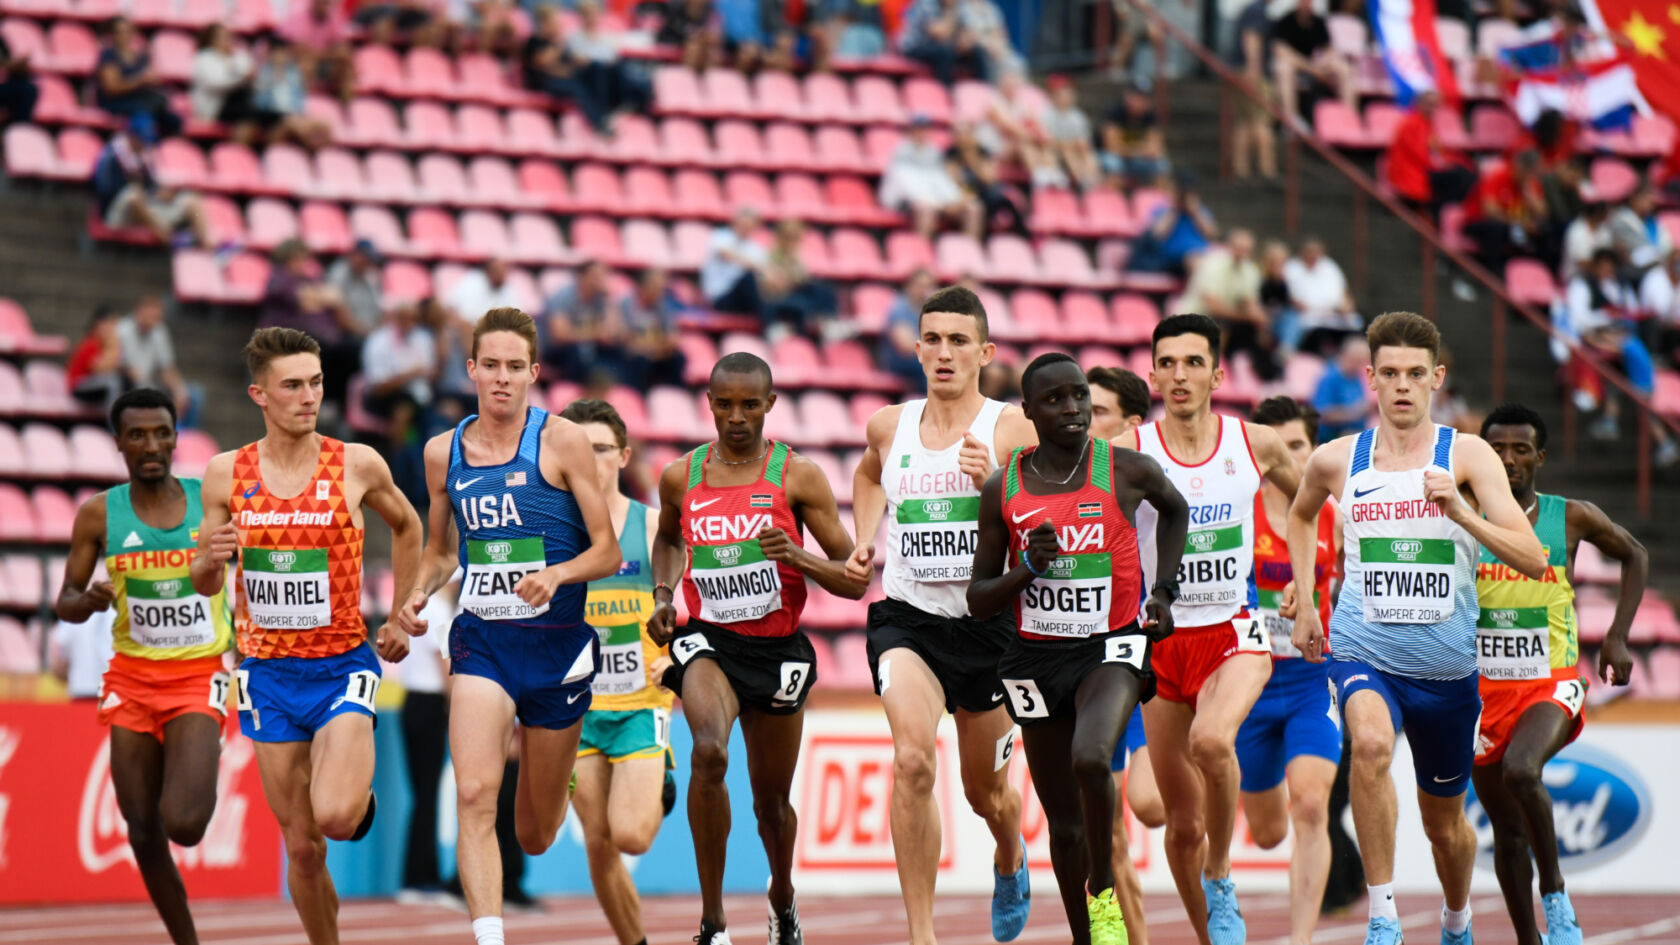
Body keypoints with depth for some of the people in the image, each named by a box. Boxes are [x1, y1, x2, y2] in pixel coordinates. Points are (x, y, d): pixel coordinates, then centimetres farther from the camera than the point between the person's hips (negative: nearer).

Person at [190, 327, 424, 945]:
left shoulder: (358, 466, -5)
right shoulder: (226, 474, -1)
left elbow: (406, 527, 16)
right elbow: (205, 585, 8)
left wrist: (401, 618, 12)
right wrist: (210, 559, -16)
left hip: (342, 667, -2)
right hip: (267, 674, 2)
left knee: (334, 816, -22)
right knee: (302, 847, 4)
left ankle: (360, 794, 14)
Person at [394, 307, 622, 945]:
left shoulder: (562, 443, -6)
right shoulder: (444, 452, 5)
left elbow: (607, 554, -4)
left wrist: (557, 574, -24)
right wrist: (418, 592, 0)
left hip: (556, 643, -2)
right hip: (481, 641, 2)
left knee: (536, 835, 12)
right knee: (475, 795, -23)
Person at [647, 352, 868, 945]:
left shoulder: (798, 476, -5)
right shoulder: (681, 478, 3)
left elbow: (854, 582, -5)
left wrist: (798, 558, -23)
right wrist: (663, 594, 8)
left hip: (777, 648, 0)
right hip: (707, 640, 0)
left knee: (771, 798, 14)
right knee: (709, 753, -30)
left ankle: (782, 896, 48)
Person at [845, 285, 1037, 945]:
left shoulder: (1012, 429, -6)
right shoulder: (889, 427, 5)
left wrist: (993, 484, -28)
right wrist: (864, 543, 15)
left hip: (987, 621, -1)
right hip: (906, 618, 1)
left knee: (986, 791, 16)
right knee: (912, 760, -25)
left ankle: (1010, 858, 54)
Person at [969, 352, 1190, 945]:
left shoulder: (1127, 471, -5)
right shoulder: (1004, 489, -1)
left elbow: (1176, 510, 19)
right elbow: (979, 601, 4)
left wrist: (1164, 591, 11)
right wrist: (1027, 568, -15)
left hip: (1111, 646, -3)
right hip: (1037, 656, 3)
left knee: (1090, 760, -32)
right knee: (1064, 823, 10)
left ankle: (1104, 895, -11)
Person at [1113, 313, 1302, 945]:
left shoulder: (1256, 445, -1)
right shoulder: (1128, 452, -5)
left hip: (1235, 632, -1)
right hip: (1163, 638, 1)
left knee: (1211, 741, -32)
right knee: (1183, 824, 5)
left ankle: (1221, 882, -10)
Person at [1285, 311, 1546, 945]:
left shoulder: (1468, 456, -6)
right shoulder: (1336, 461, 1)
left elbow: (1532, 560, -14)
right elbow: (1302, 514, 26)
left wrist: (1459, 512, -27)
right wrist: (1303, 603, 19)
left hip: (1447, 665, 1)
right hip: (1363, 653, -1)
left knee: (1444, 821, 16)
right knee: (1371, 743, -35)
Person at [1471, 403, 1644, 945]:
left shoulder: (1571, 518, -2)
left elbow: (1634, 556, 14)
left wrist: (1618, 636, 5)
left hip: (1551, 685, -2)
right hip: (1483, 690, 2)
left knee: (1520, 770, -31)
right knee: (1507, 833, 7)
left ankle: (1555, 893, -12)